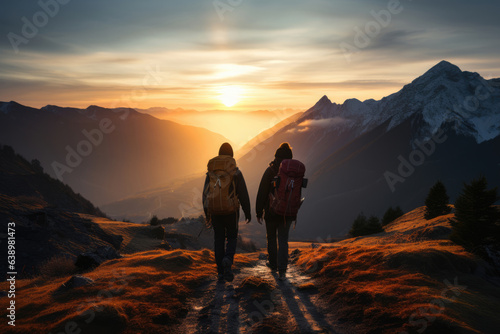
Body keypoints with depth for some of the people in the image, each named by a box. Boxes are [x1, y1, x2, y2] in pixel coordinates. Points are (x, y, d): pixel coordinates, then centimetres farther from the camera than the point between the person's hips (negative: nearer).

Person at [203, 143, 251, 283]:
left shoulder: (211, 172, 2)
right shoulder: (236, 172, -8)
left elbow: (205, 194, 5)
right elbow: (243, 194, -9)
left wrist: (206, 213, 15)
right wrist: (247, 212, 2)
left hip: (214, 211, 3)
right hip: (231, 211, -2)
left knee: (219, 240, 12)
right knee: (232, 238, 14)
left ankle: (221, 272, 11)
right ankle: (228, 260, -15)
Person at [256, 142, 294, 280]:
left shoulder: (270, 171, -12)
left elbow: (262, 193, -11)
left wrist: (259, 212, -3)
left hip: (272, 212, -2)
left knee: (271, 238, 17)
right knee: (283, 241, 5)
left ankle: (273, 264, 32)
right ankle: (282, 271, -4)